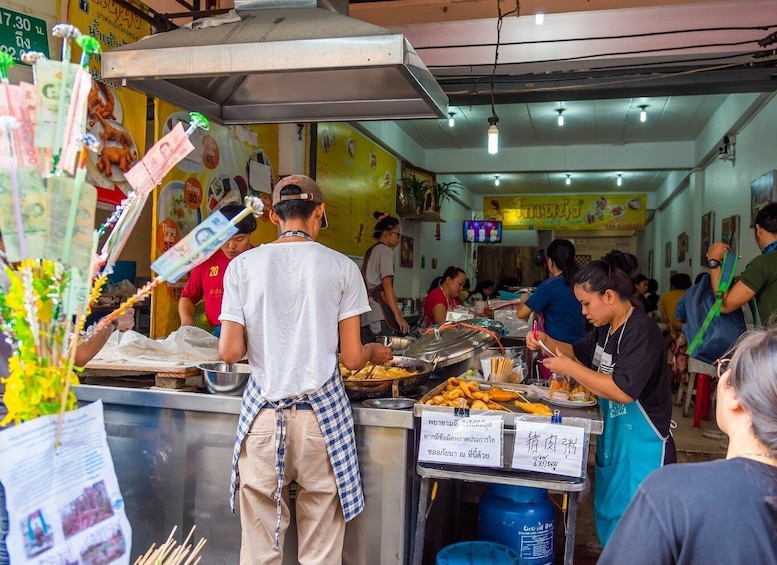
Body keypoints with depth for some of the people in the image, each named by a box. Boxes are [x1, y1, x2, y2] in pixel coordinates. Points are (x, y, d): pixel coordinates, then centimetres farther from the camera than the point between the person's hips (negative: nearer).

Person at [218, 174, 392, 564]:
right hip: (320, 414, -1)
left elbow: (230, 352, -2)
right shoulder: (341, 267, -2)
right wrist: (375, 352, 20)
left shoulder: (242, 265, 0)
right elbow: (351, 358, -1)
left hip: (263, 414, 1)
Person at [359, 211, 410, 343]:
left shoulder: (369, 252, 19)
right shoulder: (386, 251, -3)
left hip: (365, 316, 8)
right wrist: (398, 316, -16)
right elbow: (387, 285, -12)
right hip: (380, 316, -8)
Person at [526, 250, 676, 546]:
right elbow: (579, 352, 22)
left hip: (641, 446, -9)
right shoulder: (606, 328, 5)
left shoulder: (642, 332, -23)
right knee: (607, 514, 22)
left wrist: (570, 369, -24)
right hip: (612, 438, 9)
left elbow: (623, 391, -32)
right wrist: (546, 341, 4)